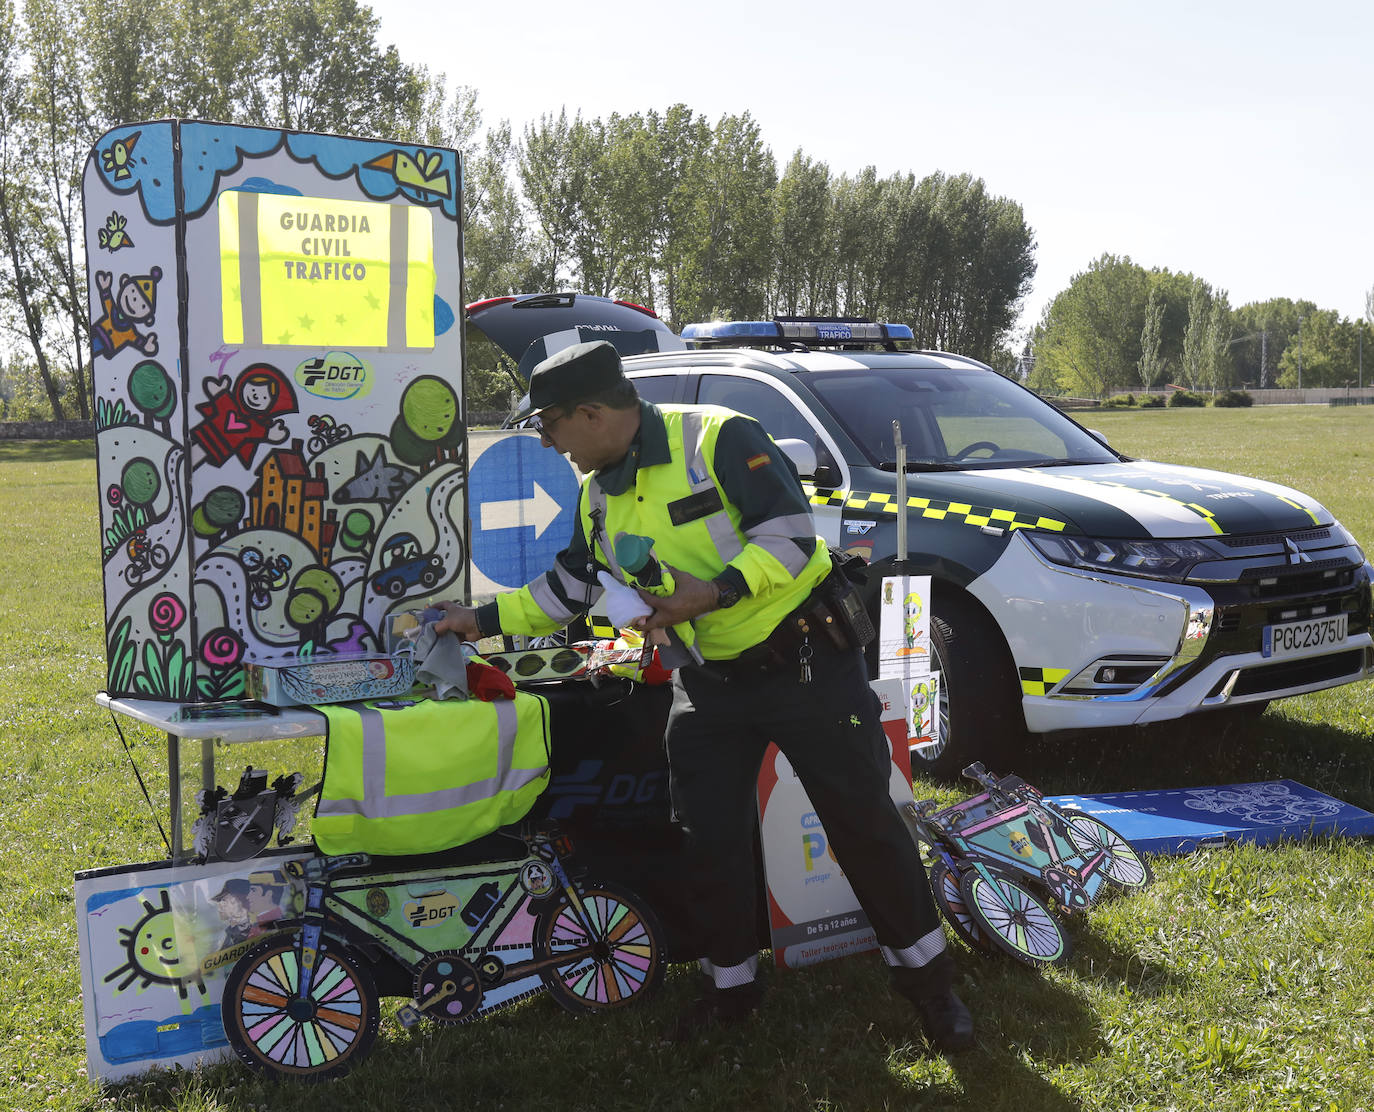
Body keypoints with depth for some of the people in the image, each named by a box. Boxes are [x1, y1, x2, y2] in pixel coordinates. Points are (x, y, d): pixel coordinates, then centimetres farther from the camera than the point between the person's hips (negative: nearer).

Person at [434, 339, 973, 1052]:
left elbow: (791, 531, -21)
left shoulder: (718, 438, -17)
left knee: (863, 822, 0)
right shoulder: (597, 497, 7)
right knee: (709, 840, 7)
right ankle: (730, 986, 27)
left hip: (805, 664, -6)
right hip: (708, 684, 7)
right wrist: (485, 619, 14)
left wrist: (715, 592, -28)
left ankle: (926, 978, 16)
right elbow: (568, 587, 17)